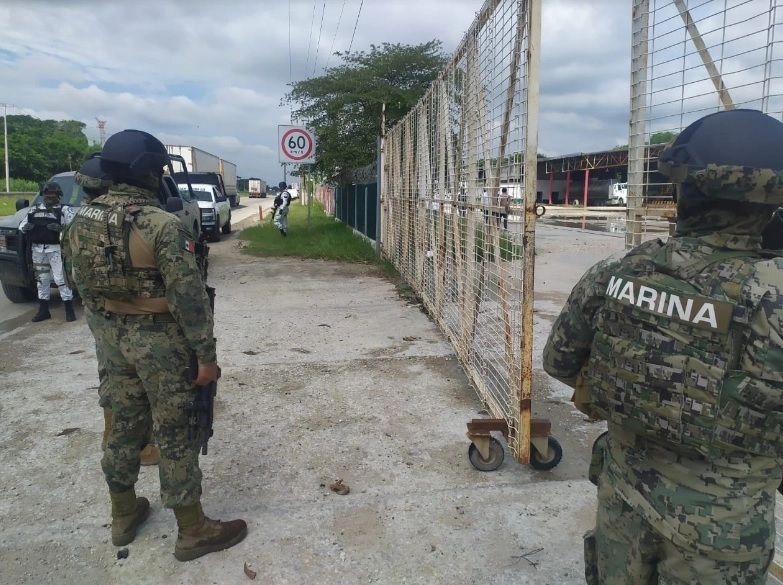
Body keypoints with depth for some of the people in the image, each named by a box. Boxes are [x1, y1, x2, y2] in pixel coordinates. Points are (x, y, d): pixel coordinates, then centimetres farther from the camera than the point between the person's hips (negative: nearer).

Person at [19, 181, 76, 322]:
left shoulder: (65, 210, 2)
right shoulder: (35, 210, 17)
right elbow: (21, 225, 18)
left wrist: (60, 228, -26)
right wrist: (25, 227, -5)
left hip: (56, 249, -6)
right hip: (38, 249, 6)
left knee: (61, 278, -8)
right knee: (42, 279, 11)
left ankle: (69, 310, -2)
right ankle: (43, 310, 20)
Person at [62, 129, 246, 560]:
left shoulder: (82, 219, 4)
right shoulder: (162, 225, -20)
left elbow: (77, 278, 13)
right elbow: (189, 296, -21)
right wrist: (206, 355, -15)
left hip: (111, 333, 7)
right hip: (159, 338, -7)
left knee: (124, 421, 20)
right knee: (175, 432, 3)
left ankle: (123, 515, 36)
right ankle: (193, 531, 16)